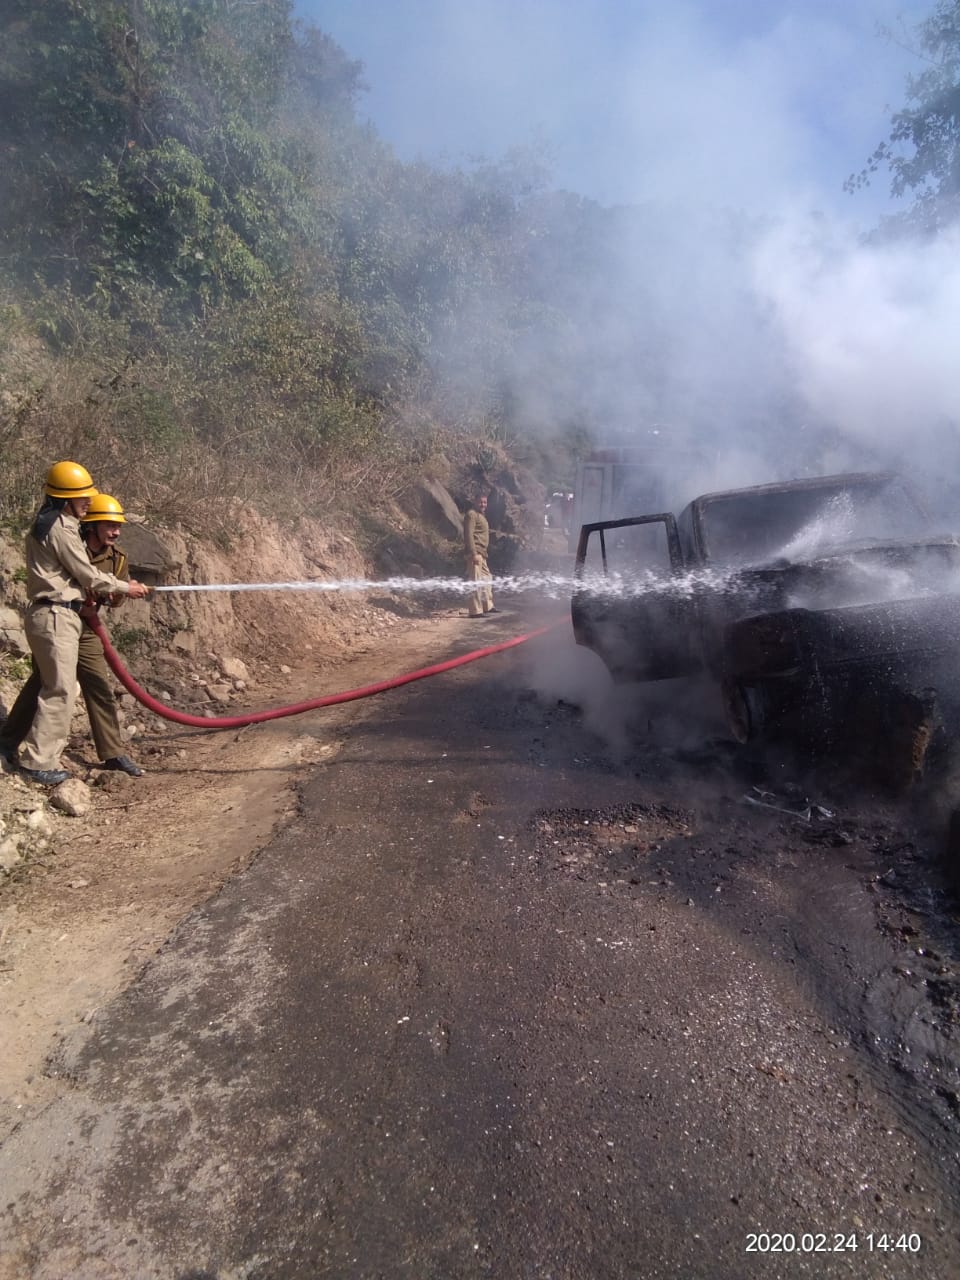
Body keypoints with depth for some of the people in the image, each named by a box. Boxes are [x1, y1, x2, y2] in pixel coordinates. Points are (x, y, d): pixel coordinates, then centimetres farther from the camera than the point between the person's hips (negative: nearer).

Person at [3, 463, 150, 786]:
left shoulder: (48, 522, 17)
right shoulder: (61, 528, -14)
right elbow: (89, 576, -11)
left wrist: (89, 584, 2)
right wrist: (125, 588, 2)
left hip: (51, 614, 10)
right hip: (55, 617, -10)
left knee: (53, 687, 13)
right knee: (60, 690, -7)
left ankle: (40, 755, 20)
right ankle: (38, 762, -2)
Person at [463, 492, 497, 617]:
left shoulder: (481, 515, 22)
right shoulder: (472, 514, -9)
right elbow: (469, 535, -18)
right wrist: (474, 553, -24)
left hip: (481, 554, 11)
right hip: (475, 553, -11)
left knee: (487, 578, 19)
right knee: (475, 581, -11)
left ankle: (487, 606, 29)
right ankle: (475, 611, -10)